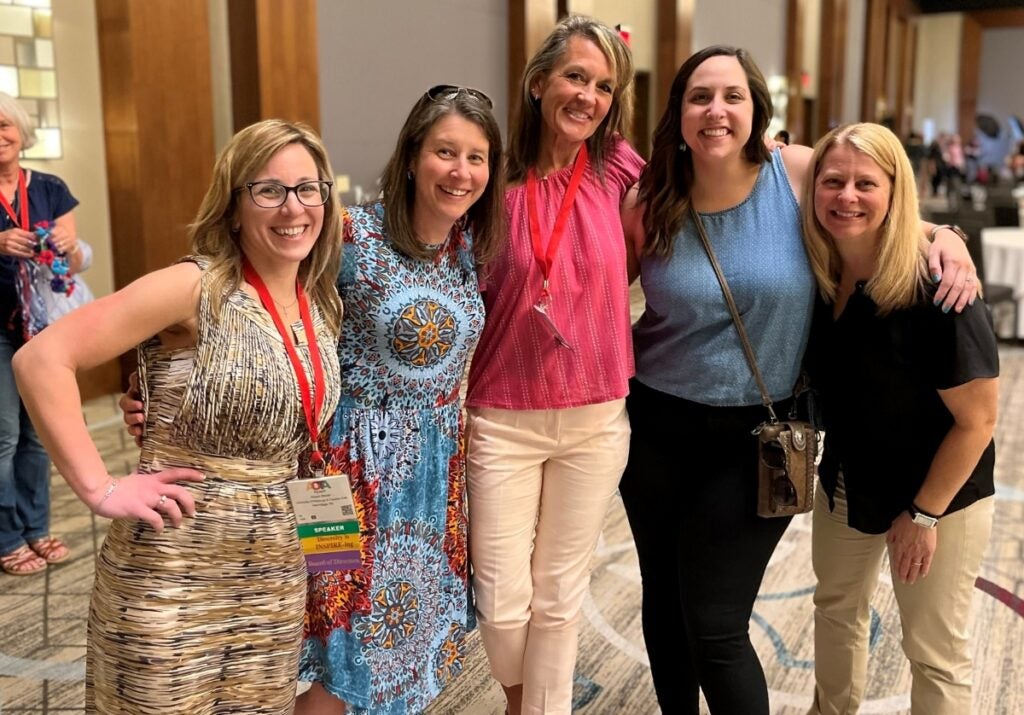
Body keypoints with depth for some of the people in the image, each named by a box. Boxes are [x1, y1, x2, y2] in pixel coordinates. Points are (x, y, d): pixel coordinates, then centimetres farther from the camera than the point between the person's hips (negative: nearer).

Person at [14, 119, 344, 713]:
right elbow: (41, 358, -18)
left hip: (275, 570, 6)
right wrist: (99, 489, -18)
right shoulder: (195, 287, -14)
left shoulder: (324, 306, 6)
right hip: (172, 573, -6)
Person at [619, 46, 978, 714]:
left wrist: (946, 236, -11)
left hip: (757, 436, -2)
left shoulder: (798, 172, -10)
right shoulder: (648, 207, -6)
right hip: (658, 430, 3)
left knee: (714, 627, -3)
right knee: (664, 603, 17)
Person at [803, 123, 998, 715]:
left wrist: (924, 513, -16)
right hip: (847, 482, 7)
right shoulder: (817, 273, -10)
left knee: (936, 652, 9)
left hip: (940, 495, -6)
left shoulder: (935, 286, -28)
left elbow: (976, 420, -21)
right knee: (837, 606, 25)